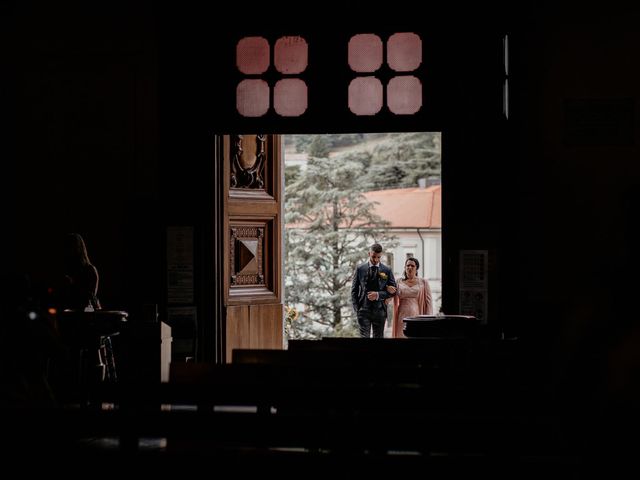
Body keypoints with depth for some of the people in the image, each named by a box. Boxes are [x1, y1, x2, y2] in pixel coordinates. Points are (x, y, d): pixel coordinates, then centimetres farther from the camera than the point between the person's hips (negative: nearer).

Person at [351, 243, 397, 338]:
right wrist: (356, 308, -3)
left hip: (380, 310, 1)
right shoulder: (360, 269, 3)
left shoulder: (387, 270, 4)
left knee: (379, 337, 7)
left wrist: (378, 295, -12)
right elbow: (354, 290, 6)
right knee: (364, 337, -8)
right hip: (364, 310, -1)